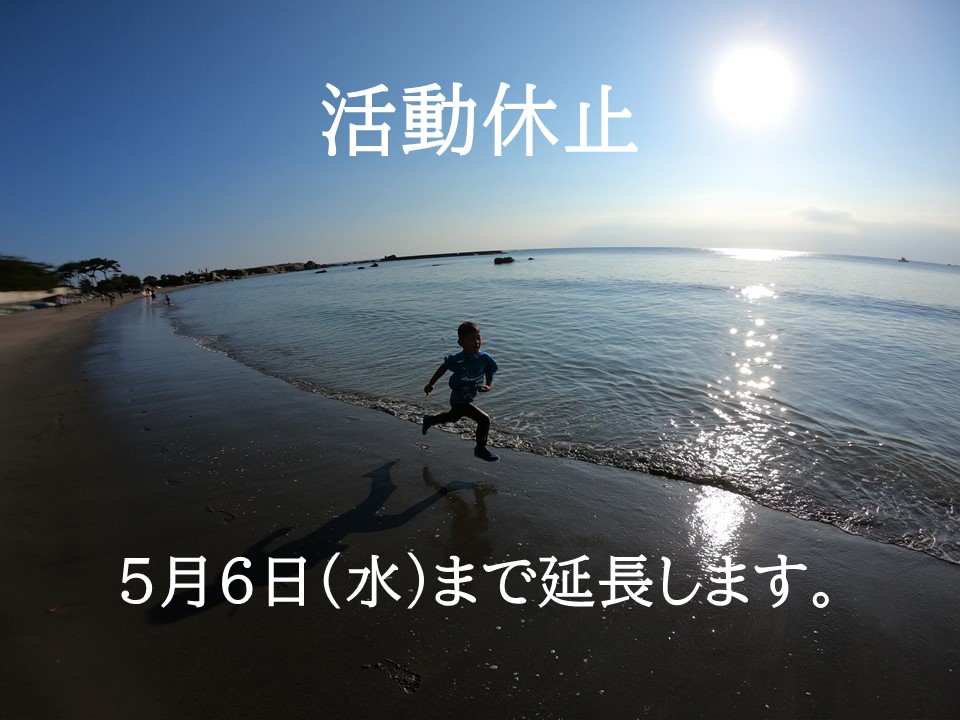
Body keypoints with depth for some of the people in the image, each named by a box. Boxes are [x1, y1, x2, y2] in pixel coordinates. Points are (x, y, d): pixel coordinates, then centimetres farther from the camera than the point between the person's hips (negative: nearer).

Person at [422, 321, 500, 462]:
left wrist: (488, 387, -31)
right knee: (484, 420, -13)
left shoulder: (485, 359, -15)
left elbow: (490, 379, -8)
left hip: (469, 398, 7)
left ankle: (429, 420, 60)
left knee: (453, 417, 33)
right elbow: (443, 368, -9)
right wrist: (431, 384, -1)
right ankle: (480, 449, 8)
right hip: (459, 401, -7)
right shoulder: (457, 360, -27)